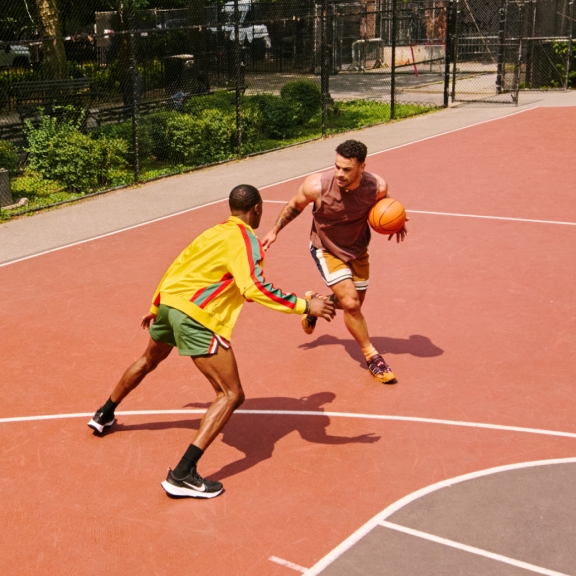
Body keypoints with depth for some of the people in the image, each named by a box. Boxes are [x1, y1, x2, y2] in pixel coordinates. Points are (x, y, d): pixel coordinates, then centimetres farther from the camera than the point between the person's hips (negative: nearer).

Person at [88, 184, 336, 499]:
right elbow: (254, 287, -22)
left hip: (168, 301, 9)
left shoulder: (214, 232, 19)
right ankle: (182, 475, -18)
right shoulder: (245, 240, -6)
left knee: (149, 360, 37)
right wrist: (305, 306, -19)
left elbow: (178, 268, 26)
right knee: (231, 395, -7)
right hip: (196, 317, -9)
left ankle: (104, 416, 59)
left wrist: (157, 307, 39)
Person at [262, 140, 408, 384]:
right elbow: (295, 206, -8)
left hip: (357, 250, 3)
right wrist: (274, 231, 0)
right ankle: (371, 356, 5)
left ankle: (316, 303, 47)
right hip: (327, 250, -3)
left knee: (354, 304, 17)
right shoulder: (317, 186, -32)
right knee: (351, 304, -16)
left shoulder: (377, 186, -27)